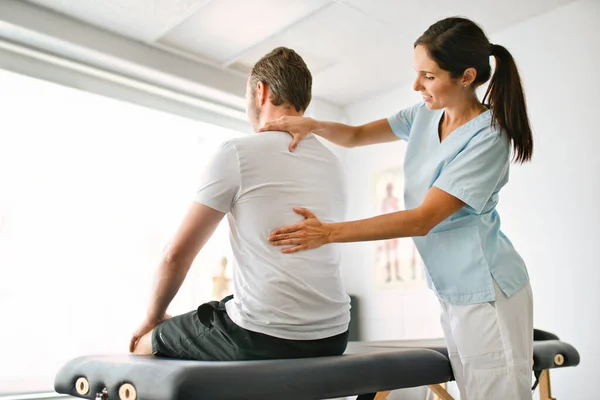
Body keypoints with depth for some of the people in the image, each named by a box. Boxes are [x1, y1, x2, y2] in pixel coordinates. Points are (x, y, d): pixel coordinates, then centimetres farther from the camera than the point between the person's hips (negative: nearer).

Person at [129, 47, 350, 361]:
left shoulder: (238, 152, -9)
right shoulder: (332, 162, 11)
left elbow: (177, 254, -6)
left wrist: (153, 317, 13)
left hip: (262, 338, -7)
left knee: (146, 344, 17)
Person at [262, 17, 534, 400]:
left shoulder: (488, 137, -17)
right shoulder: (425, 114, 6)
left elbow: (423, 219, -23)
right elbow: (356, 135, 13)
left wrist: (328, 232, -25)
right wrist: (312, 124, -10)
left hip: (486, 289, -7)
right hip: (452, 289, 7)